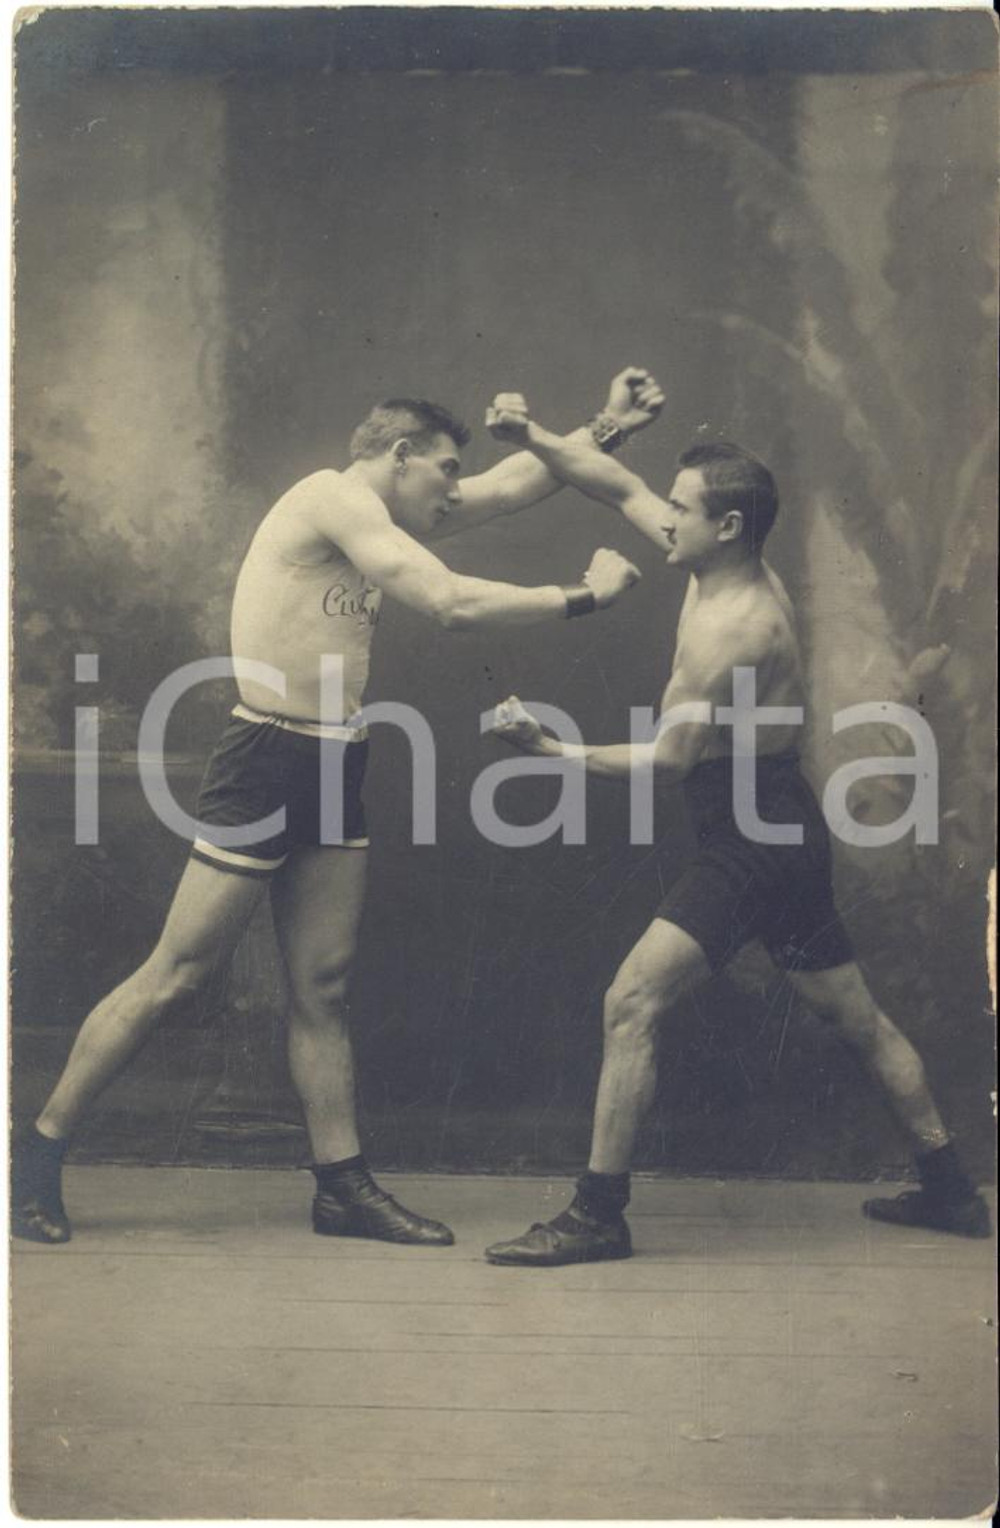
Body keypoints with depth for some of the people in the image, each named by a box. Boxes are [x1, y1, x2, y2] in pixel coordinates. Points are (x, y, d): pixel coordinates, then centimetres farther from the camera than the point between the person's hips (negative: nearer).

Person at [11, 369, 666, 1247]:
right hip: (268, 757, -9)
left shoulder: (379, 519, 15)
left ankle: (343, 1186, 14)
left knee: (323, 988, 9)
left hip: (336, 768, 9)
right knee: (177, 976, -4)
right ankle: (38, 1156, 7)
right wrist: (584, 598, -12)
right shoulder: (334, 495, -11)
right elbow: (452, 602, -19)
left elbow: (515, 484, 20)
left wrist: (609, 427, 13)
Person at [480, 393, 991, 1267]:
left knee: (632, 1005, -11)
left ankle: (598, 1217, -8)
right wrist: (533, 438, 4)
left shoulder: (729, 627, -20)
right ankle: (951, 1191, 29)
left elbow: (669, 760, -20)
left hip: (753, 842, -10)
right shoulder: (738, 574, 6)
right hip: (785, 831, 10)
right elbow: (623, 490, 12)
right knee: (858, 1017, 18)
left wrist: (553, 752, -15)